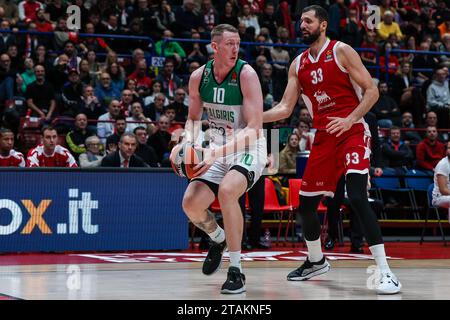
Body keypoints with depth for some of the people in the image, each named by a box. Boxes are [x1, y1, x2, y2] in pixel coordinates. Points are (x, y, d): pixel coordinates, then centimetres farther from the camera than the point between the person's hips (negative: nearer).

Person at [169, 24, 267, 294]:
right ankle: (219, 239, 29)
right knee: (191, 203, -7)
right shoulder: (198, 77, -4)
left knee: (227, 190, -32)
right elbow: (194, 118, 13)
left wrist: (217, 152, -33)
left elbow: (254, 129, -23)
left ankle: (236, 271, -21)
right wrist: (186, 142, -9)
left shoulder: (246, 74, -19)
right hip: (218, 149, 5)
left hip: (249, 148, -5)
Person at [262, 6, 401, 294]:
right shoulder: (298, 65, 12)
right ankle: (316, 262, 34)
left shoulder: (341, 51, -5)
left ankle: (386, 273, -22)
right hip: (323, 137, 7)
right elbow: (285, 108, 11)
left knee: (357, 197, -23)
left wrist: (349, 120, -20)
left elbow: (371, 91, -8)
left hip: (352, 132, -6)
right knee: (306, 204, 9)